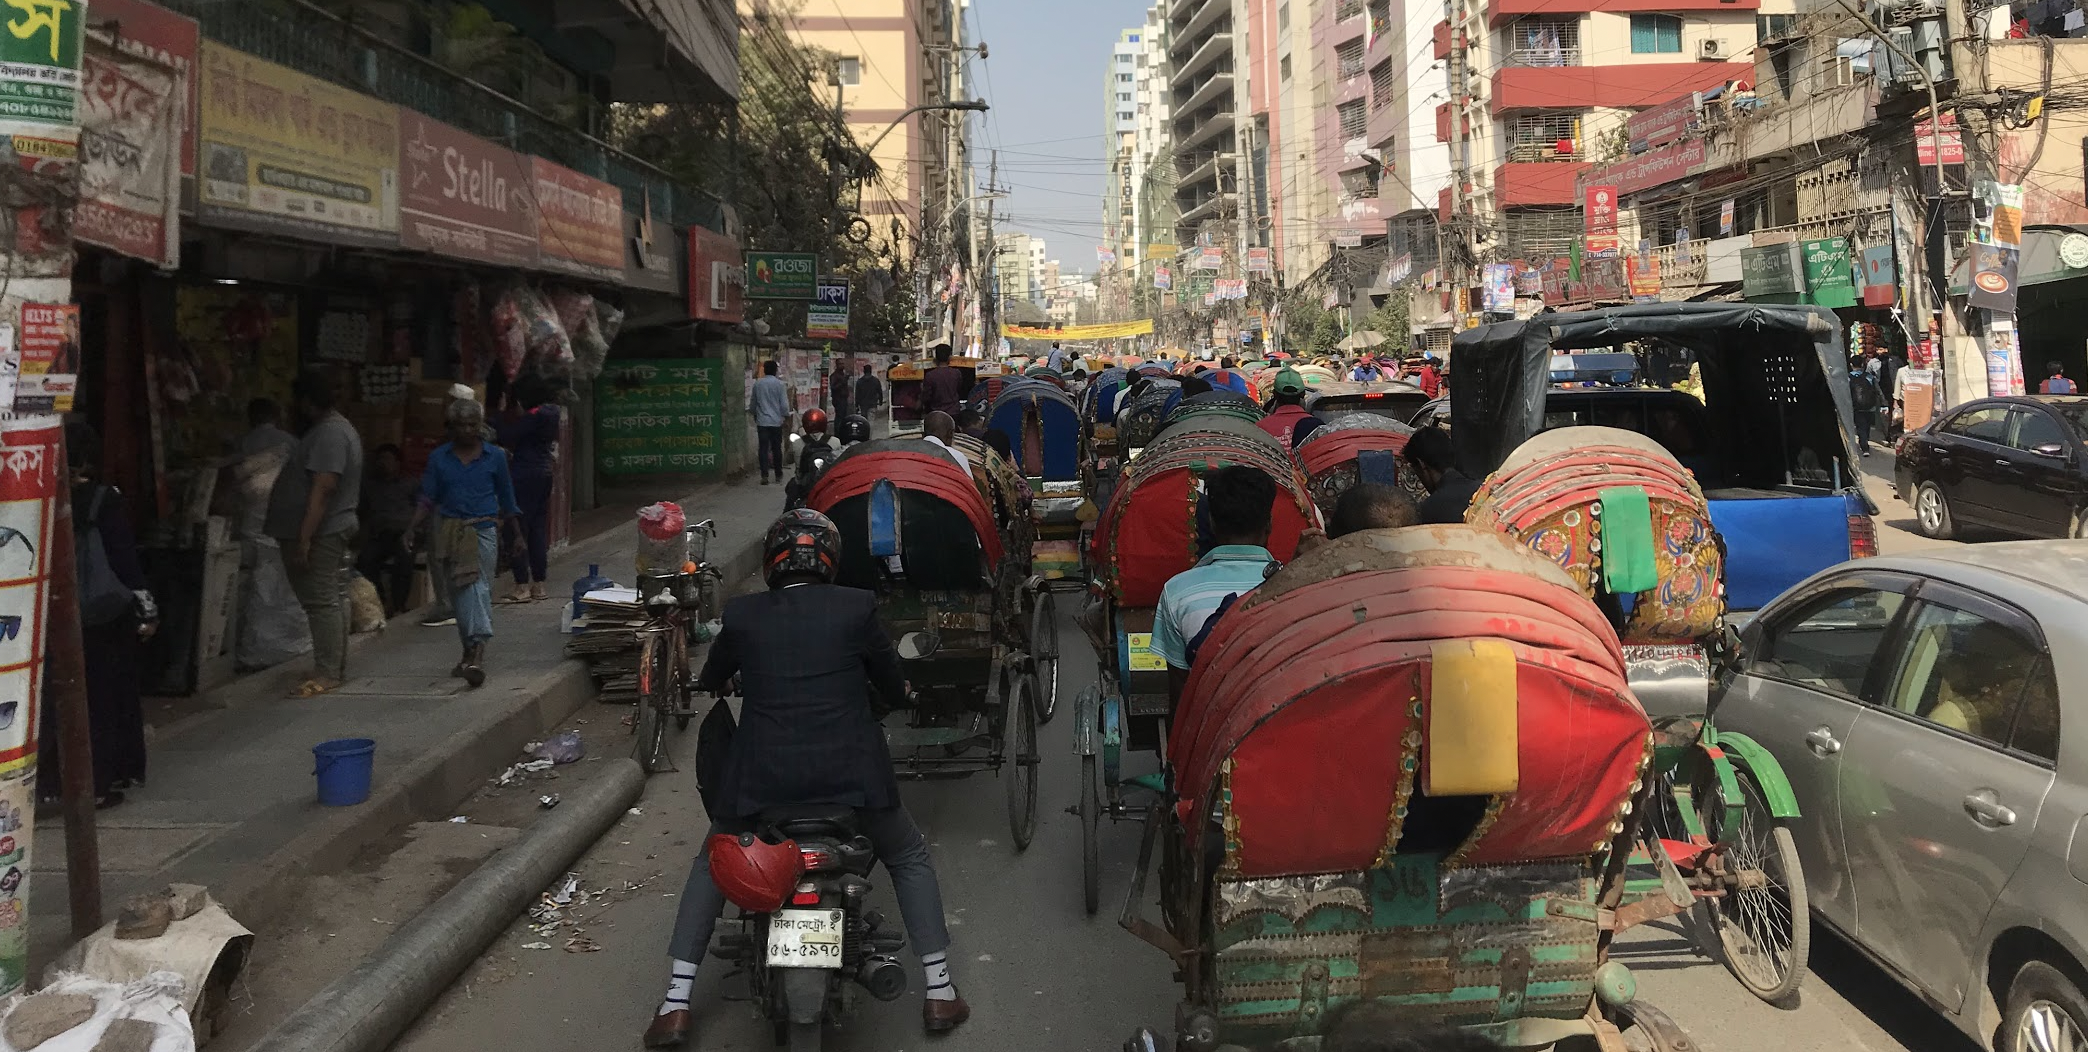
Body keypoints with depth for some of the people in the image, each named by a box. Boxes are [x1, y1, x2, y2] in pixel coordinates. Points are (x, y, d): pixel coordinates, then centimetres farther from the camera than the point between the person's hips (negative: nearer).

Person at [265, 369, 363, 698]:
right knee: (333, 598, 13)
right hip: (335, 530, 11)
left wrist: (304, 540, -27)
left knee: (322, 600, -8)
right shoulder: (338, 428, 16)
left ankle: (328, 672, -5)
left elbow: (322, 490, -25)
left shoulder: (328, 434, -18)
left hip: (320, 534, -11)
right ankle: (336, 667, 21)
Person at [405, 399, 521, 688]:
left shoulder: (495, 456, 5)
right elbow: (428, 498, 9)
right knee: (457, 593, 6)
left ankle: (477, 651, -24)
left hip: (483, 531, -3)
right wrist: (413, 527, -5)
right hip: (449, 531, 3)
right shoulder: (439, 458, 8)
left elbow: (507, 500, 11)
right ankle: (471, 653, 17)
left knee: (478, 587, -15)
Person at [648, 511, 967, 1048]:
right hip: (850, 775, -1)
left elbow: (710, 680, 20)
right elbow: (894, 689, 9)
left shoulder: (742, 615, 1)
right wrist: (900, 689, 34)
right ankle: (939, 991, 18)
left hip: (760, 780, 1)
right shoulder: (857, 608, -2)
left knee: (710, 866, 26)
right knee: (910, 860, 23)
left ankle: (675, 1005, 19)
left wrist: (705, 679, 44)